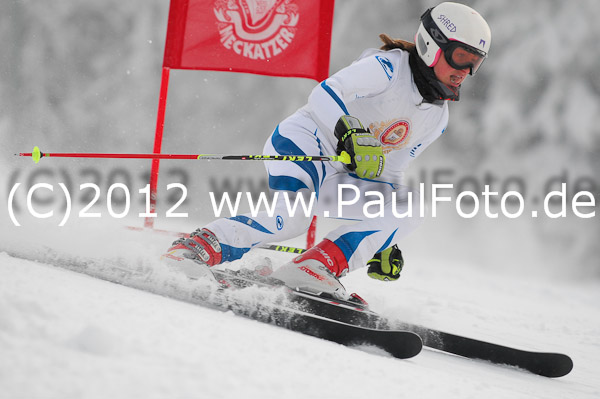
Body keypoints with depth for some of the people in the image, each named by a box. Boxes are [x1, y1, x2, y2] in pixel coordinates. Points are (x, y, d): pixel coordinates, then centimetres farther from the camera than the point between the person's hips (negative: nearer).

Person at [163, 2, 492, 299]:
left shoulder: (437, 117, 13)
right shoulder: (387, 67, -10)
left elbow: (388, 170, 19)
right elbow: (323, 95, -20)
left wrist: (385, 240, 14)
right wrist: (351, 138, -38)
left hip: (337, 177, 8)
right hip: (303, 143, -8)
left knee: (409, 209, -16)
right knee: (292, 218, -35)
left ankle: (316, 266, -26)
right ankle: (199, 247, -21)